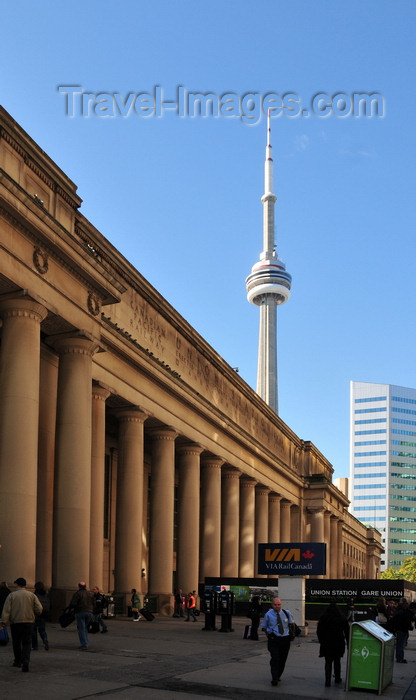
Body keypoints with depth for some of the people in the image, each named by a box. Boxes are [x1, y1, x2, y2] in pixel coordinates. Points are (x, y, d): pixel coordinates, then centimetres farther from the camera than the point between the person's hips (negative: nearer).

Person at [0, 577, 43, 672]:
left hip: (15, 622, 0)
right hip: (28, 622, 0)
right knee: (27, 643, 0)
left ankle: (18, 661, 29)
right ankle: (25, 662, -18)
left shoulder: (11, 595, -2)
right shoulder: (32, 595, 2)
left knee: (16, 643, 16)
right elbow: (39, 609, -4)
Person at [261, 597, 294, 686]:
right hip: (273, 639, -3)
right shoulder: (268, 615, -5)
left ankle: (278, 675, 30)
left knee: (283, 659, 10)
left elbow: (292, 623, 20)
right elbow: (264, 627, 9)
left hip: (285, 639, 3)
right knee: (275, 659, -16)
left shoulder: (287, 613, 1)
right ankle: (274, 678, -16)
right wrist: (268, 636, 2)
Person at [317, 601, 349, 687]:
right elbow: (347, 631, 1)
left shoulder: (323, 618, -4)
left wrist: (321, 640, 10)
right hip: (338, 643, 1)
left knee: (328, 662, 3)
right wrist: (348, 642, 9)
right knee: (337, 661, 18)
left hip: (326, 644, -1)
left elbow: (319, 631, -1)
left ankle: (328, 680, -9)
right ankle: (337, 678, 28)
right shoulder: (342, 618, -2)